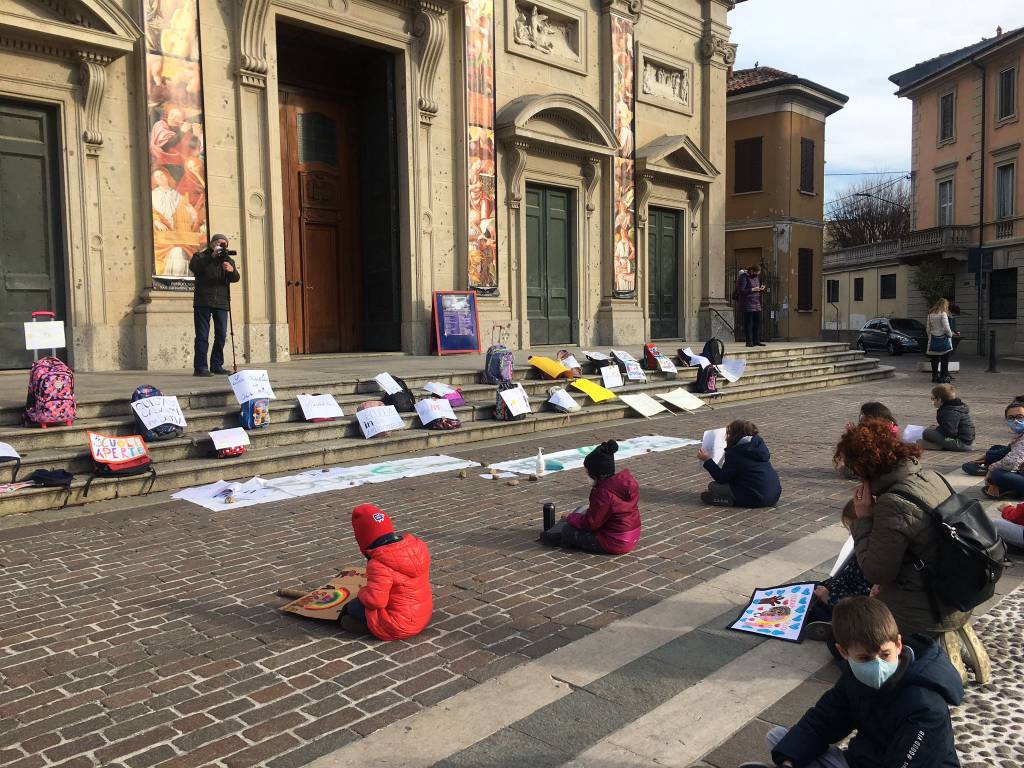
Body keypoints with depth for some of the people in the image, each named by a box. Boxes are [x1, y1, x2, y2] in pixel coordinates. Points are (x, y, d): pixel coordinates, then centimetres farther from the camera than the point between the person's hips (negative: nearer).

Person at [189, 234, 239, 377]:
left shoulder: (228, 260, 18)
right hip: (203, 302, -4)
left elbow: (235, 279, 2)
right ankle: (200, 367, -7)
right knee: (202, 335, -6)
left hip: (221, 302, 4)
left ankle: (216, 366, 12)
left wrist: (231, 270, -21)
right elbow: (193, 267, -15)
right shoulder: (200, 256, 7)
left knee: (221, 335, 4)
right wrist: (211, 257, -21)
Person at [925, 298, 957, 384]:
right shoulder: (943, 314, -10)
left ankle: (934, 377, 15)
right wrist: (950, 335, 2)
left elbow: (928, 328, 9)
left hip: (933, 339, 5)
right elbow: (946, 328, -14)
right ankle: (943, 377, 1)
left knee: (934, 359, 11)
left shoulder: (930, 314, 7)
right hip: (943, 338, -5)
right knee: (944, 360, 1)